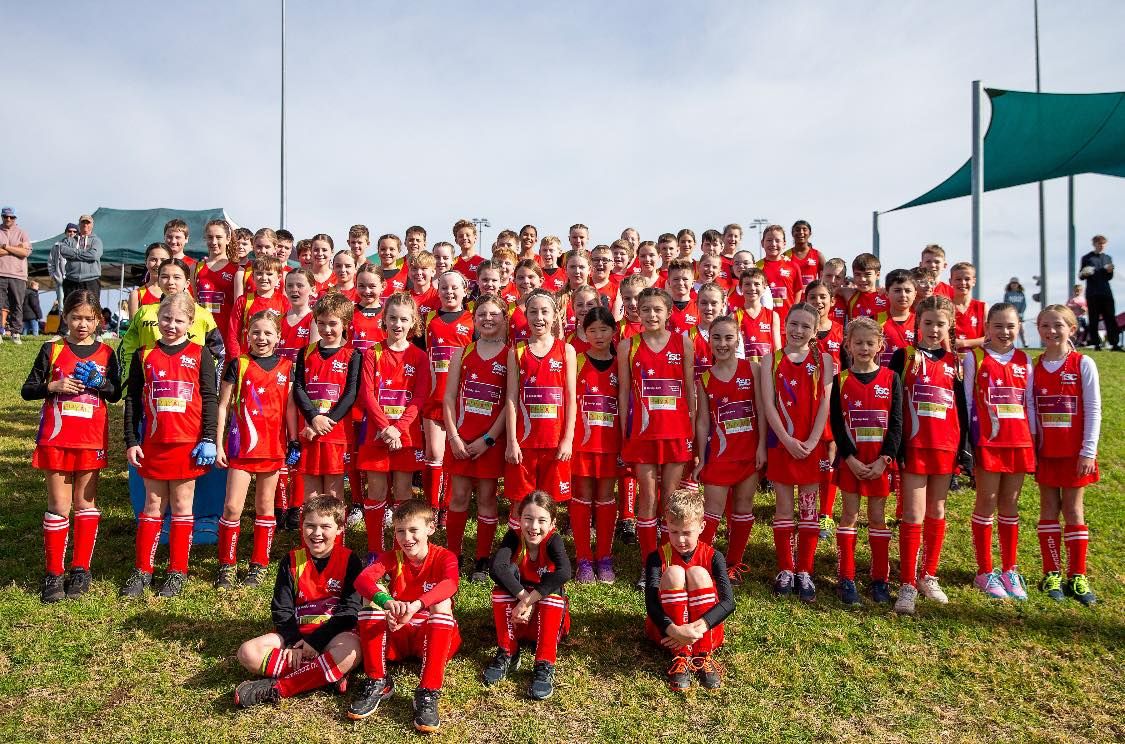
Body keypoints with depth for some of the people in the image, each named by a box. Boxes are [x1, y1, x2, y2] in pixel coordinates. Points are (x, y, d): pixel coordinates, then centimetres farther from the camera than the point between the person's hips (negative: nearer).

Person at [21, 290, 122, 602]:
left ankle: (81, 570, 18)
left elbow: (115, 394, 3)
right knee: (59, 506, 3)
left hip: (91, 440, 1)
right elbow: (27, 390, 2)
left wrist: (98, 381, -16)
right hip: (56, 439, -1)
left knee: (85, 504, 9)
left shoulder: (106, 354, 4)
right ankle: (53, 574, 12)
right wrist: (54, 386, -16)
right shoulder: (52, 350, 2)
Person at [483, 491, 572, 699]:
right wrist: (524, 597, -39)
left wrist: (528, 601, -38)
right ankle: (507, 654, -14)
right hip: (515, 617, 1)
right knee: (508, 572, -24)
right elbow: (496, 568, -34)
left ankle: (545, 666, -26)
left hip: (550, 618, -1)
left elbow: (564, 572, -39)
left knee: (552, 585, -29)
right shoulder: (514, 538, -15)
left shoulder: (553, 540, -18)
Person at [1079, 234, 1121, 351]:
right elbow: (1080, 276, 5)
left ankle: (1114, 344, -3)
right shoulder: (1087, 258, 5)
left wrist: (1110, 271, -5)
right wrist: (1084, 274, -18)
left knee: (1111, 318, -2)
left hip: (1106, 292, 3)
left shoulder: (1108, 258, 16)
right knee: (1094, 319, -1)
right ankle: (1096, 344, 3)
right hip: (1093, 293, -3)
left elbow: (1109, 277, 16)